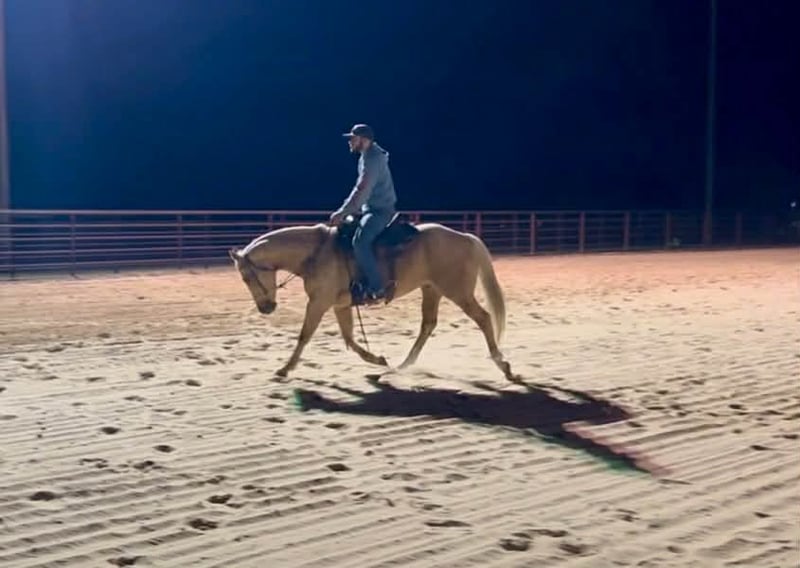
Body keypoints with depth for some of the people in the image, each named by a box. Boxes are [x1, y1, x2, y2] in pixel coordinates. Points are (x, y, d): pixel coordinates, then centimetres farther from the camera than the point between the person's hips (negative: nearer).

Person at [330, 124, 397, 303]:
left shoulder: (373, 158, -18)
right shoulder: (368, 157, 15)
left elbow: (361, 190, -24)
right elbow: (360, 190, 22)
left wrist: (342, 212, -23)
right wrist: (344, 211, 16)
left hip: (380, 210, -11)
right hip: (371, 209, 11)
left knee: (359, 242, -28)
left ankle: (376, 288, -26)